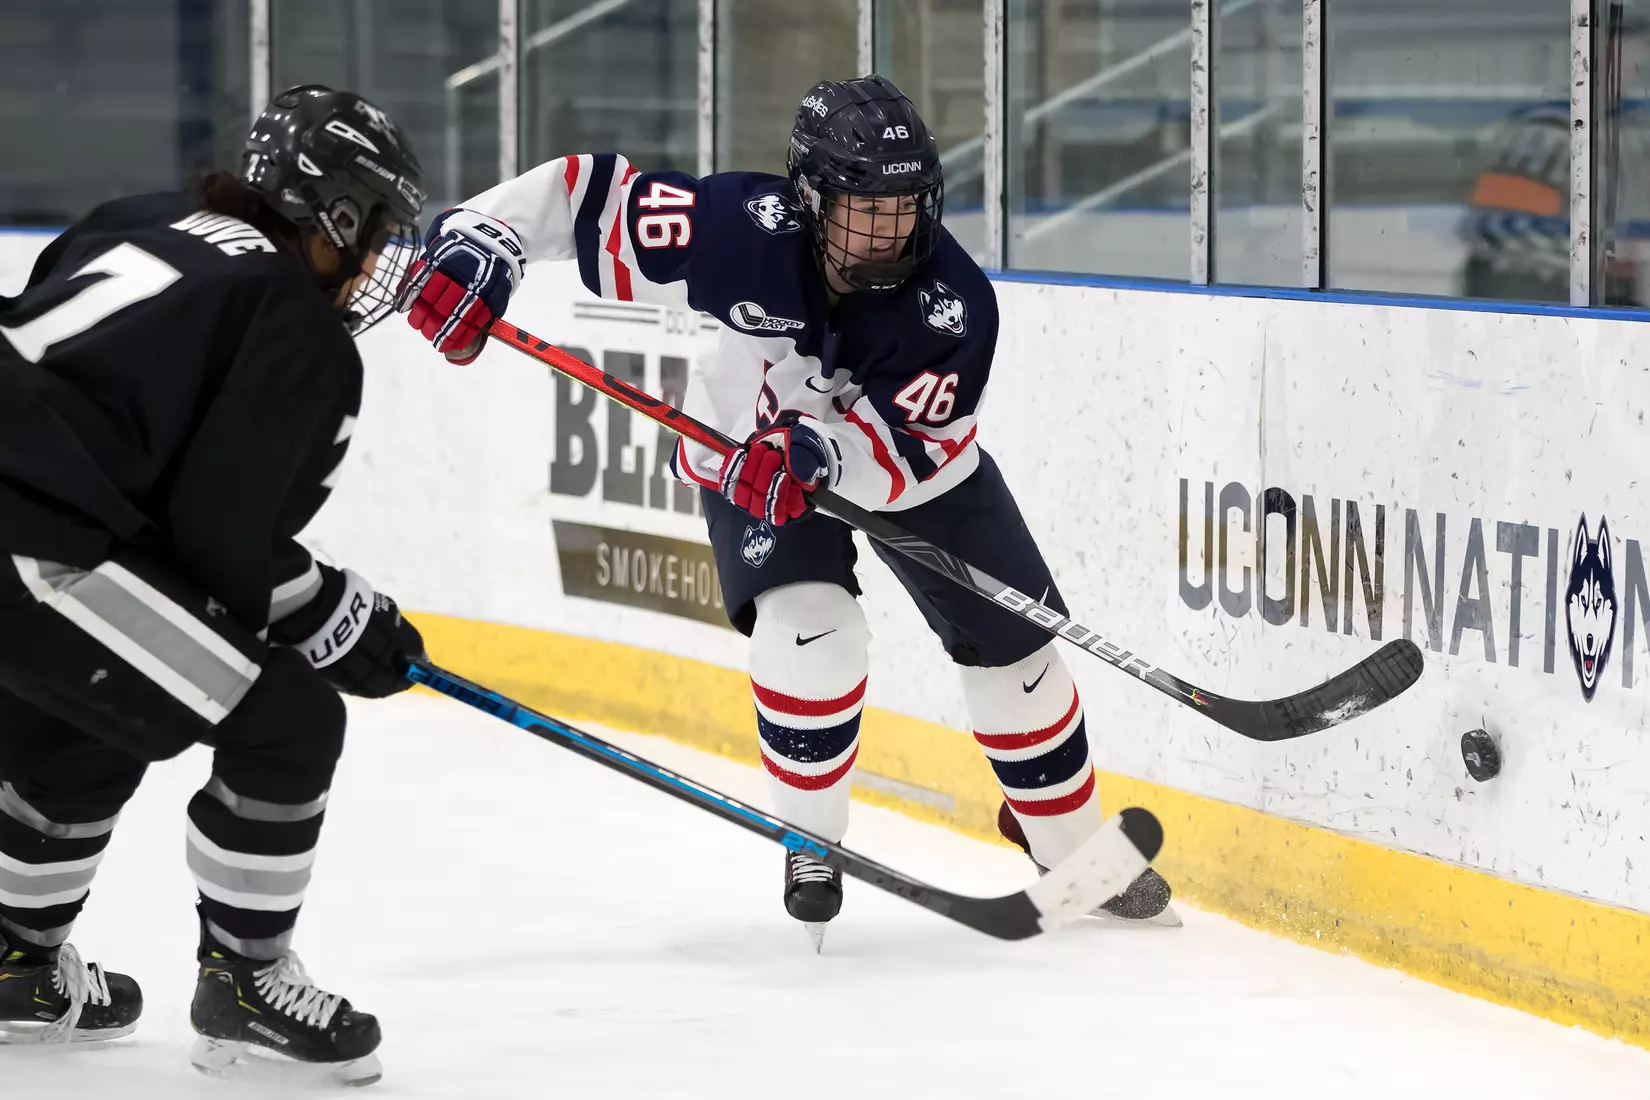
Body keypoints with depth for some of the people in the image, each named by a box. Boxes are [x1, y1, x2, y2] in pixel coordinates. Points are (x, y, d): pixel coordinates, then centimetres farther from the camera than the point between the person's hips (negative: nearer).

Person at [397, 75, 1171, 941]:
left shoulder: (951, 302, -33)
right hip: (751, 461, -1)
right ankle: (811, 844, 0)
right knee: (809, 635, -24)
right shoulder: (747, 230, -35)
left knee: (1013, 646, 2)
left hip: (915, 468, 2)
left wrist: (815, 455, -56)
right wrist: (479, 238, -42)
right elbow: (592, 195, -29)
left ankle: (1072, 841, 27)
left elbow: (902, 451, -37)